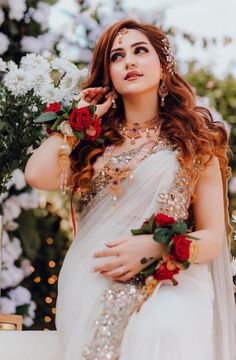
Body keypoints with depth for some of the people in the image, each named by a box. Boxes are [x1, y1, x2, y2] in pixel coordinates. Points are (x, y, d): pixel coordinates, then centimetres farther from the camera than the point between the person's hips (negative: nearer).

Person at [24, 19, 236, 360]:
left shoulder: (196, 139, 10)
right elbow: (39, 176, -5)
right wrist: (80, 117, 8)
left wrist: (154, 247, -13)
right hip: (93, 278, 2)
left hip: (169, 277, -1)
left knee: (164, 329, -35)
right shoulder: (95, 137, 15)